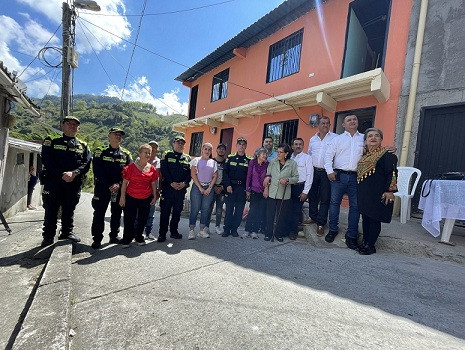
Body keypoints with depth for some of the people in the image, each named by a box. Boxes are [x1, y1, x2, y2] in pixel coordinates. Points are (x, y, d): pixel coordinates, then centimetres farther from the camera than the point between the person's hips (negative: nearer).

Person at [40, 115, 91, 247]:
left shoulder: (83, 146, 13)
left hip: (74, 184, 2)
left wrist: (74, 173, -16)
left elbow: (87, 163, 1)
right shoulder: (52, 141, 7)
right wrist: (62, 174, -18)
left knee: (69, 210, 11)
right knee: (51, 211, 5)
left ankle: (67, 232, 24)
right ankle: (48, 236, 17)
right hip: (53, 182, -2)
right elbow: (47, 161, -6)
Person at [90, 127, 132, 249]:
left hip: (119, 188, 3)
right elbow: (97, 170, -8)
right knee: (99, 213, 1)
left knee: (117, 213, 9)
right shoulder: (100, 151, 1)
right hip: (102, 188, -3)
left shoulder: (126, 154, 8)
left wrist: (118, 184, -12)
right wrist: (109, 185, -15)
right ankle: (97, 239, 11)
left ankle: (114, 236, 22)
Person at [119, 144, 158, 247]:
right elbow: (125, 182, -5)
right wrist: (122, 197, -7)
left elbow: (153, 183, 7)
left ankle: (139, 237, 31)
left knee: (142, 219, 12)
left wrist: (154, 196, 4)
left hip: (146, 198, 3)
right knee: (129, 219, 4)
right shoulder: (131, 166, -7)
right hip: (131, 197, -3)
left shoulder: (152, 168, 2)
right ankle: (127, 239, 22)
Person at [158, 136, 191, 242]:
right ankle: (162, 233, 10)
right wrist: (171, 183, -15)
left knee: (177, 211, 9)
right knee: (165, 210, 0)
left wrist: (185, 183, -10)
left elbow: (190, 172, 7)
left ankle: (174, 231, 22)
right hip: (168, 187, -3)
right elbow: (164, 170, -5)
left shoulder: (187, 158, 14)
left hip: (181, 188, 3)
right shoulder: (167, 155, 6)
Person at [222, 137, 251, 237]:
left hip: (242, 188, 1)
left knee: (239, 210, 4)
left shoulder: (249, 160, 7)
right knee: (229, 208, 1)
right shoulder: (230, 158, 6)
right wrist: (228, 185, -10)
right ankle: (227, 229, 12)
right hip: (231, 186, -1)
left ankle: (234, 229, 16)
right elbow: (225, 172, 0)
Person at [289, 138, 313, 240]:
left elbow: (309, 176, -5)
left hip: (300, 187, -3)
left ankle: (293, 231, 18)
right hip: (289, 186, 3)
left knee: (296, 210, 3)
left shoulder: (307, 158, -1)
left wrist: (305, 192, -8)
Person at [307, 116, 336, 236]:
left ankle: (321, 224, 9)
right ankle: (313, 217, 28)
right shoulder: (313, 139, 12)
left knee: (325, 198, 0)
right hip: (314, 171, 5)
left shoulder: (335, 138, -3)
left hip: (326, 172, -4)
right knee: (312, 195, 12)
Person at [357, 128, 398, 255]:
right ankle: (365, 242, 25)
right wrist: (359, 191, 18)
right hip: (363, 193, 7)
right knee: (365, 218, 13)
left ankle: (370, 246, 13)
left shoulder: (387, 155, -6)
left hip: (378, 194, -7)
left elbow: (392, 173, -12)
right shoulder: (364, 155, 14)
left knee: (374, 219, 2)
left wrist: (389, 191, -20)